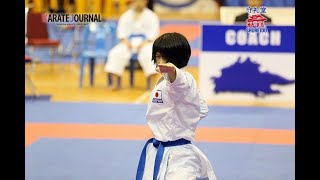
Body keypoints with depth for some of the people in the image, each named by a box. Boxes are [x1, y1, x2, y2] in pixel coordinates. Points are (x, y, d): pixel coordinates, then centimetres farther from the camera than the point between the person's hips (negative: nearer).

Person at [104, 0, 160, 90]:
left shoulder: (151, 16, 4)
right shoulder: (125, 16, 12)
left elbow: (153, 32, -5)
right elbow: (121, 31, 5)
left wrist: (144, 43, -20)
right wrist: (125, 41, -16)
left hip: (145, 43, -2)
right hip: (129, 43, 2)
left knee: (149, 54, -37)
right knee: (116, 53, -26)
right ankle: (114, 83, -25)